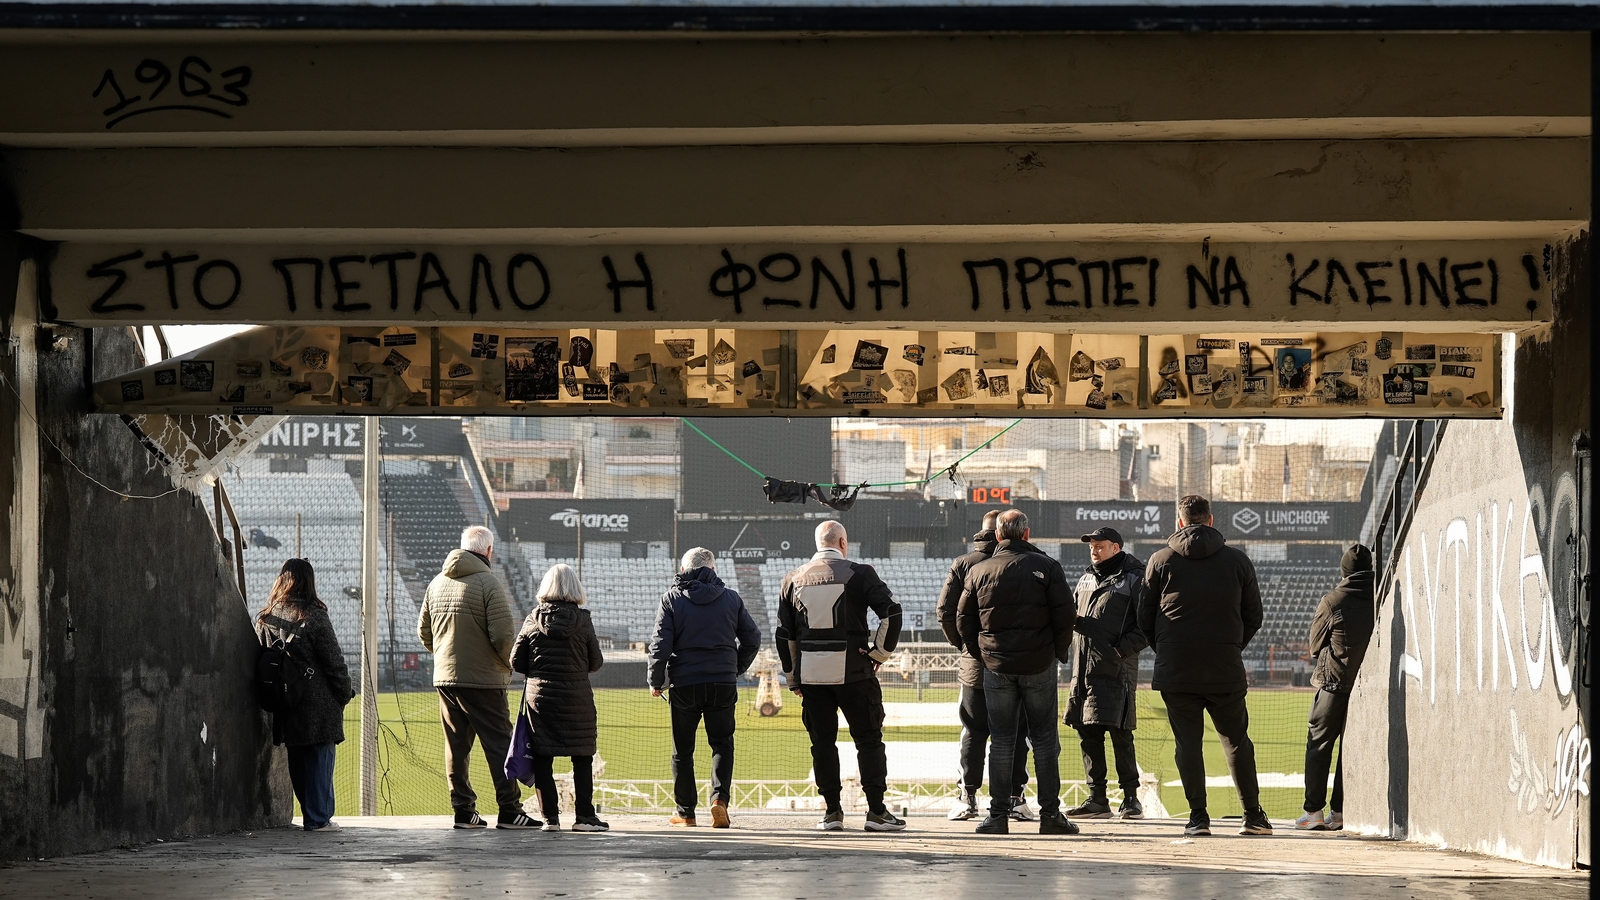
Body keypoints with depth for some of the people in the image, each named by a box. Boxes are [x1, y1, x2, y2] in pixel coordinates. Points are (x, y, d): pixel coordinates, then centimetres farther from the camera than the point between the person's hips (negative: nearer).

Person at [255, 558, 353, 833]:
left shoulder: (265, 619, 4)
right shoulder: (313, 617, -11)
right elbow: (334, 661, -8)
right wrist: (345, 693, 3)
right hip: (318, 705, -5)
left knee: (297, 759, 13)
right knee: (319, 758, 0)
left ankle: (311, 815, 17)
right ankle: (319, 818, -1)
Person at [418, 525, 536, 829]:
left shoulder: (437, 583, 8)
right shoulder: (487, 582, -12)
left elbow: (424, 631, 16)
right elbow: (503, 634, -17)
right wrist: (507, 664, 1)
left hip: (445, 678, 6)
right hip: (483, 679, -6)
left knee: (456, 746, 11)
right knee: (499, 744, -2)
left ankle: (463, 809, 12)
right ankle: (509, 810, -4)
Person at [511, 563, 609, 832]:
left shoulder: (532, 620, -2)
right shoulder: (582, 620, -6)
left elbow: (516, 662, 2)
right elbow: (595, 663, 1)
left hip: (539, 696, 2)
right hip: (576, 698, -1)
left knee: (543, 759, 6)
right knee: (582, 759, 7)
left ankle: (550, 817, 4)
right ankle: (584, 815, 6)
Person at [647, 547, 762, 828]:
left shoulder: (672, 599, -2)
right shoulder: (731, 598, 5)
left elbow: (660, 644, -7)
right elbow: (752, 638, 7)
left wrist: (655, 681, 3)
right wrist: (736, 668, 21)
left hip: (684, 685, -1)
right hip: (723, 684, 1)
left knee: (683, 749, 10)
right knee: (722, 743, 9)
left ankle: (685, 811, 14)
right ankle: (719, 797, -12)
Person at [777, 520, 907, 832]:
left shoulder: (793, 580, 9)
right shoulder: (859, 574, -2)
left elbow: (784, 634, 12)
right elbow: (891, 612, -11)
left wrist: (793, 679, 18)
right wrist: (880, 651, 1)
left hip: (810, 674, 3)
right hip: (853, 671, -3)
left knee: (822, 742, 8)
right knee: (868, 739, 3)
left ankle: (832, 811, 7)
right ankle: (876, 811, 1)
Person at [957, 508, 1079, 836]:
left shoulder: (979, 571, 2)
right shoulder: (1046, 567, -4)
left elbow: (964, 621, 4)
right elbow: (1065, 615, -6)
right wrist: (1059, 652, 7)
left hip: (996, 668, 1)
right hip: (1039, 666, -1)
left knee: (1001, 742, 6)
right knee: (1045, 740, 5)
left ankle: (998, 815, 4)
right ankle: (1050, 814, 3)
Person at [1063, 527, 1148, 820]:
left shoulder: (1134, 579, -2)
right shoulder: (1086, 579, 20)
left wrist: (1121, 649, -17)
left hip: (1117, 670, -7)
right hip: (1083, 669, 7)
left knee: (1120, 735, -8)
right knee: (1088, 735, 6)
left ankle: (1131, 798, -1)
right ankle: (1097, 799, 11)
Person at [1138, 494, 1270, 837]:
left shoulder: (1161, 560, 1)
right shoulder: (1237, 561, 4)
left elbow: (1145, 618, 5)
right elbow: (1254, 617, 8)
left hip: (1175, 669, -1)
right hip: (1226, 671, 1)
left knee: (1188, 743, 4)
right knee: (1237, 741, 10)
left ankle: (1198, 818, -1)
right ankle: (1254, 816, 10)